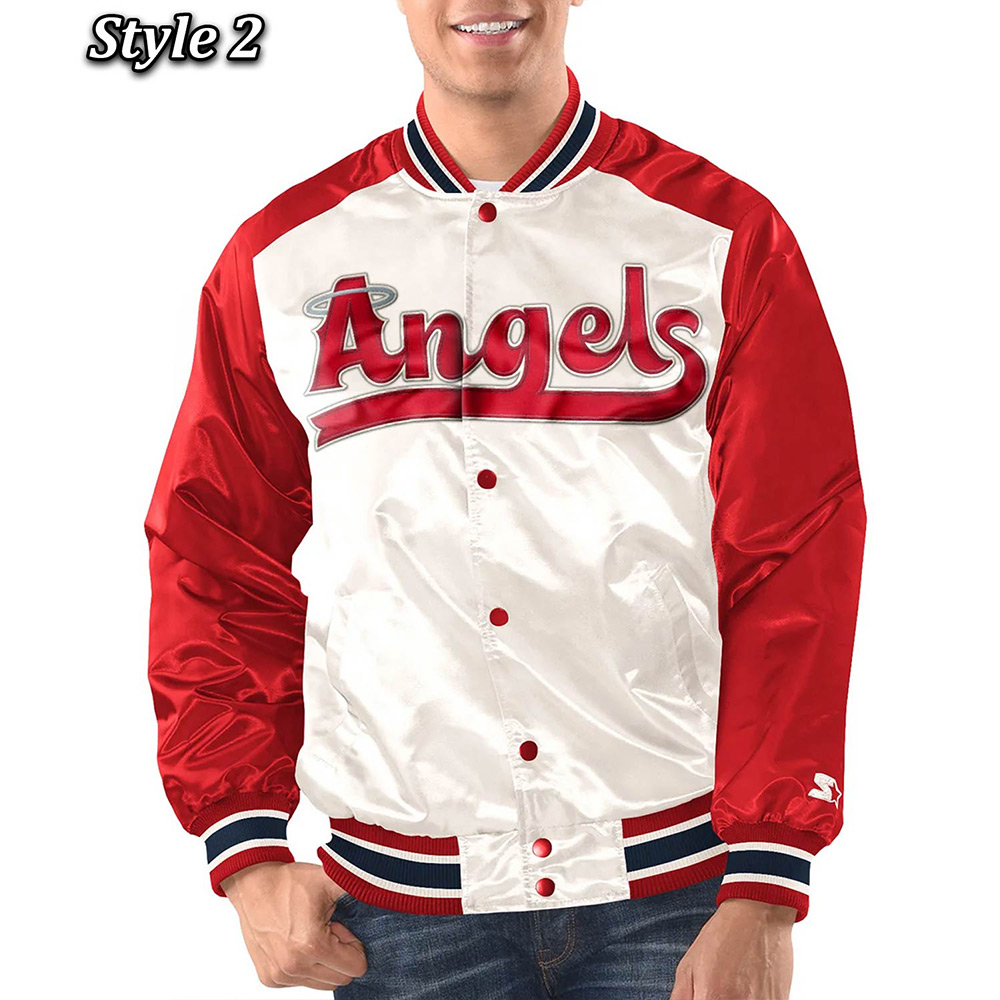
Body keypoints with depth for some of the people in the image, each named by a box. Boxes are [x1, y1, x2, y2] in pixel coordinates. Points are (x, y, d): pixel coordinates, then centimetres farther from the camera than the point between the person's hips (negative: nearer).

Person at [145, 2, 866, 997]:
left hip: (676, 888, -1)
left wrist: (765, 890, -8)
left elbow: (796, 568, -4)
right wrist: (247, 849, -2)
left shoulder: (725, 239, -1)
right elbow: (219, 571, 7)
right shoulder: (280, 260, 3)